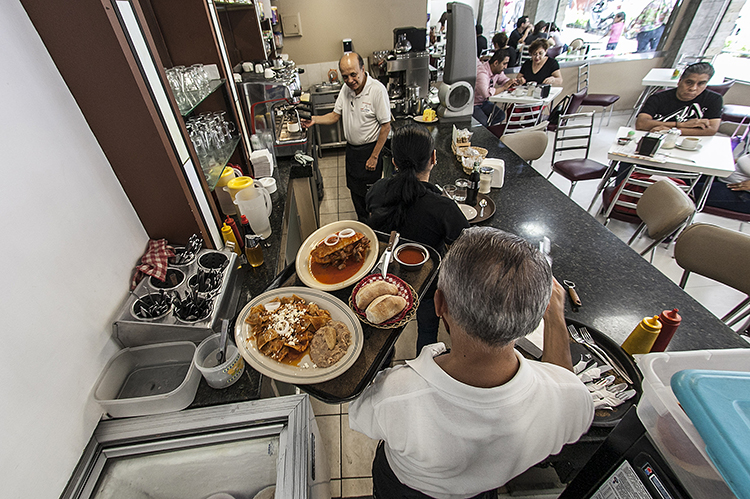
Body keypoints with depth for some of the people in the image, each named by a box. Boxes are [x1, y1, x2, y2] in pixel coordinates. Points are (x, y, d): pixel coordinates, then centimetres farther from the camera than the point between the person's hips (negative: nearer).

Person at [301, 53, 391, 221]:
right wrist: (315, 120, -10)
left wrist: (374, 157, -17)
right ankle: (362, 224, 39)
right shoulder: (346, 88, 0)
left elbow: (386, 126, -17)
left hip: (370, 149, -7)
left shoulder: (377, 90, -20)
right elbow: (336, 115, 9)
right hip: (351, 149, 7)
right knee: (355, 190, 18)